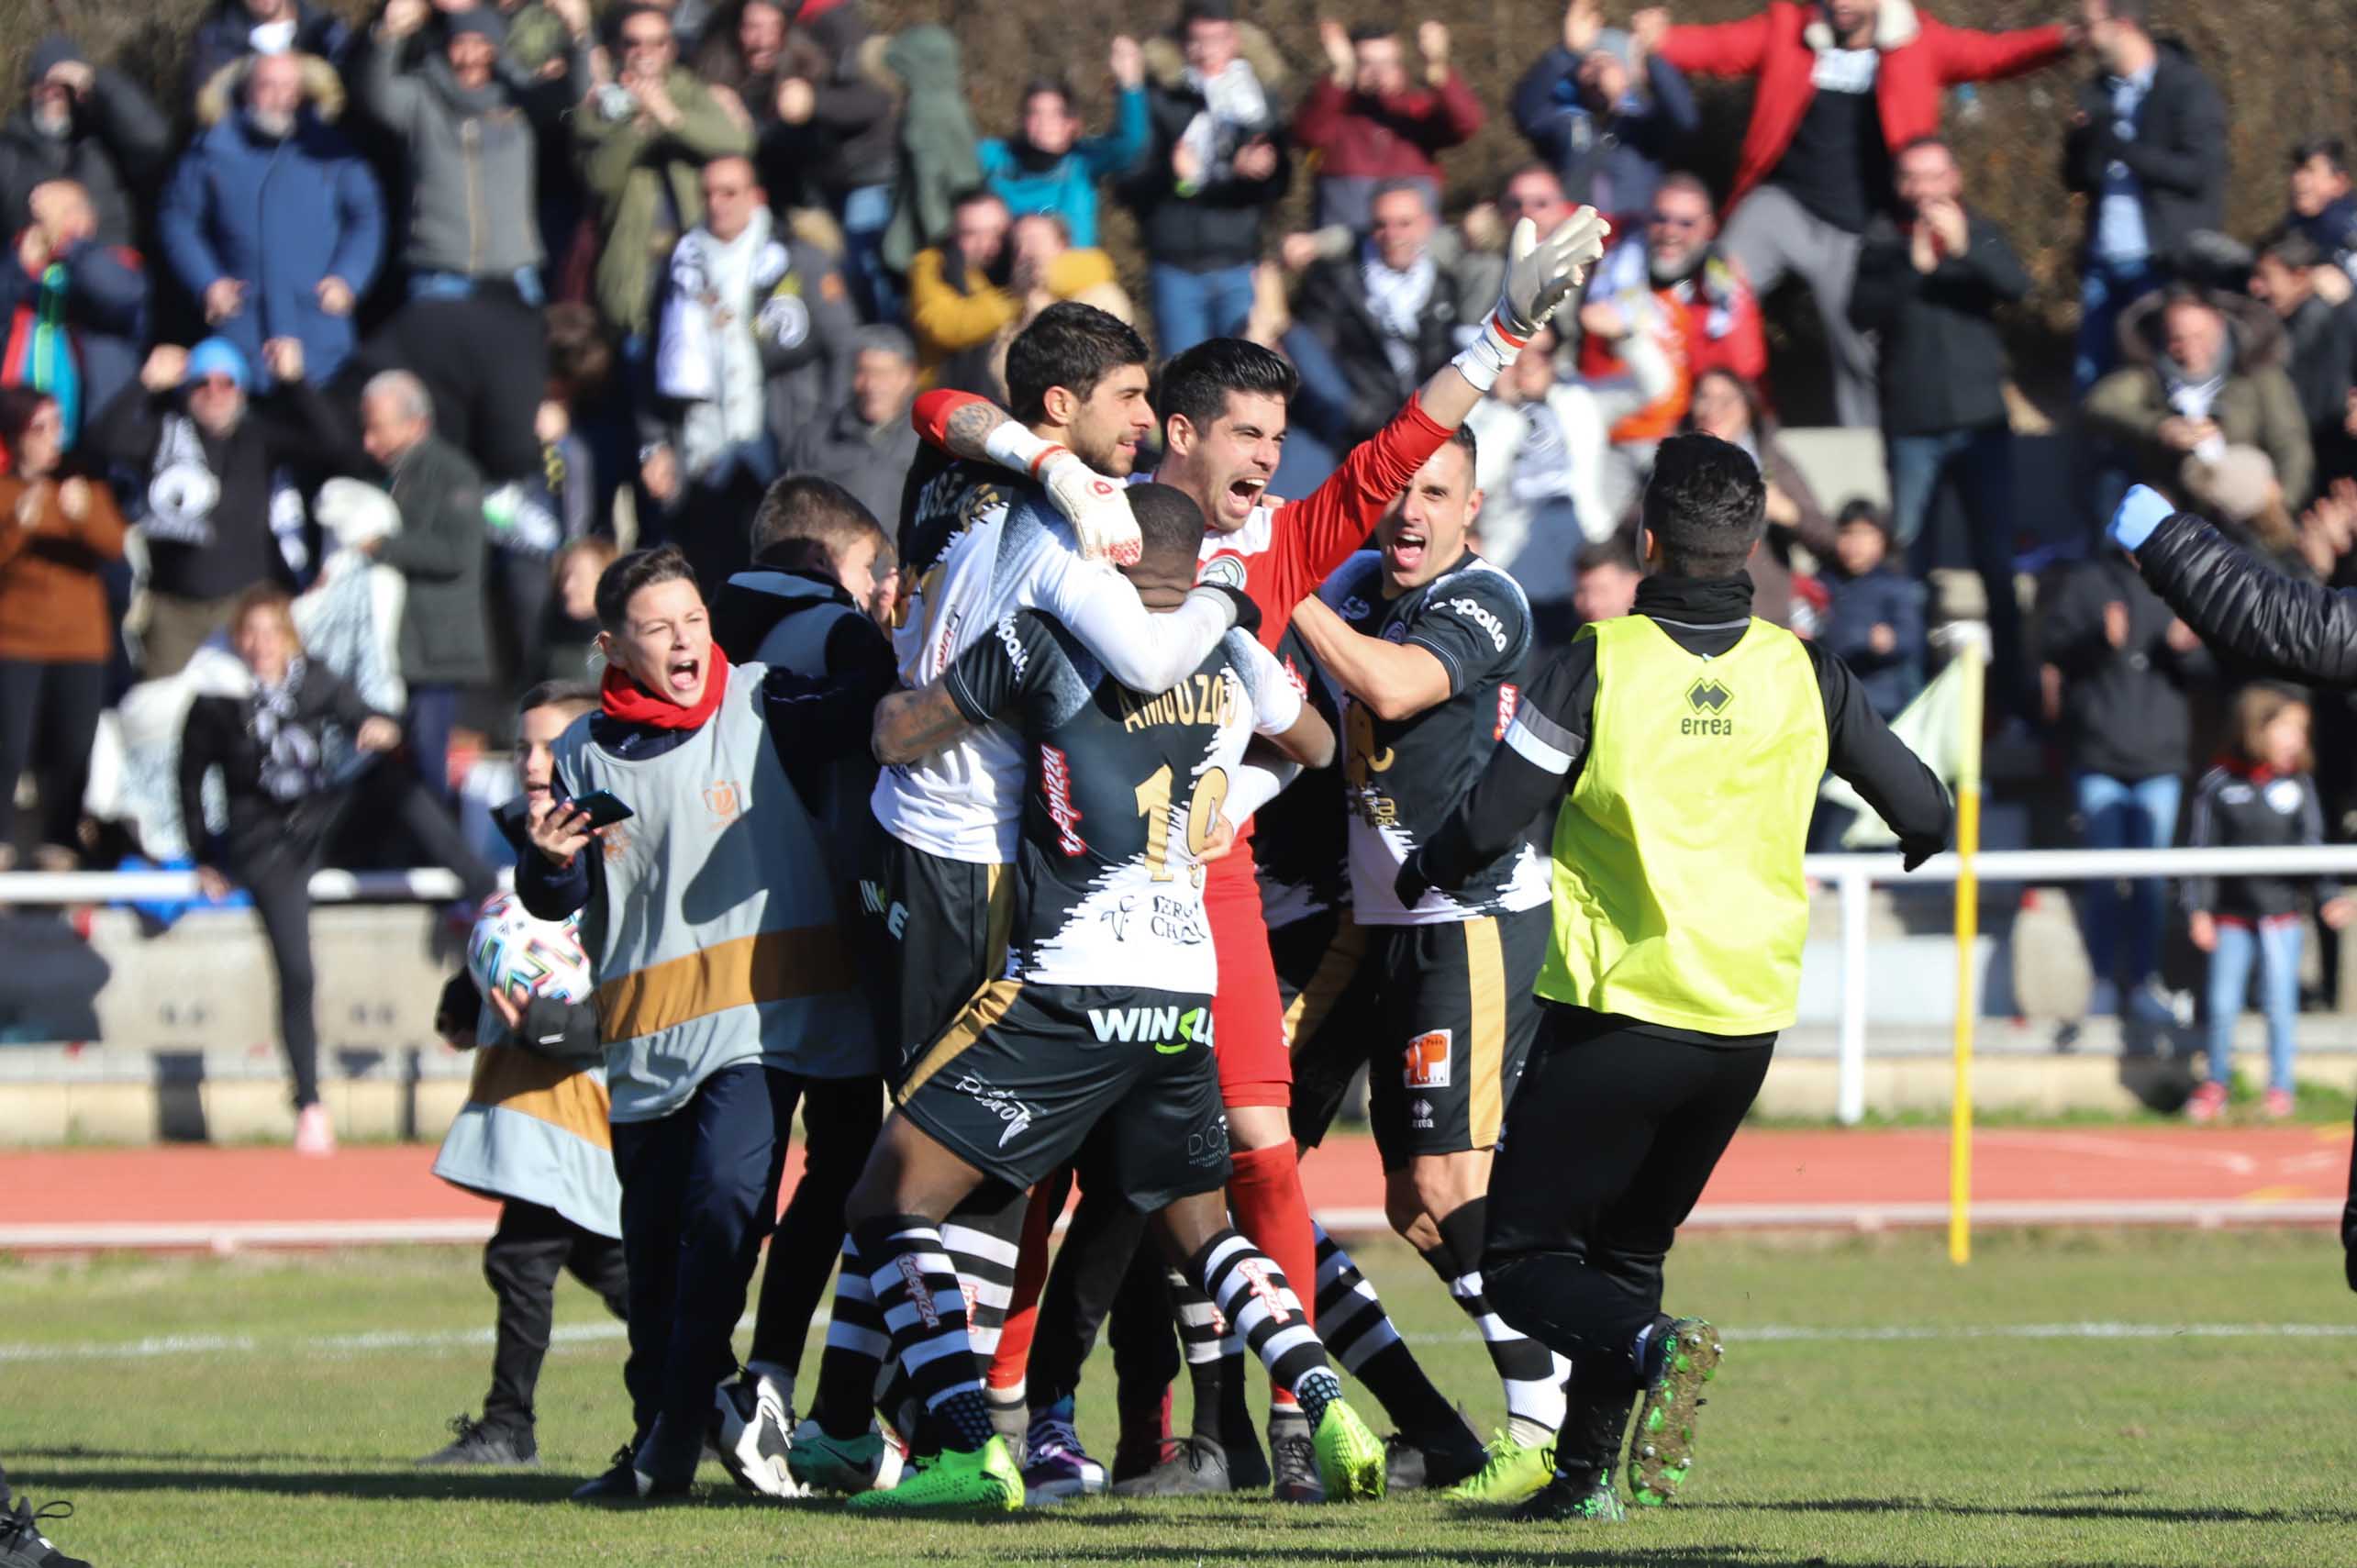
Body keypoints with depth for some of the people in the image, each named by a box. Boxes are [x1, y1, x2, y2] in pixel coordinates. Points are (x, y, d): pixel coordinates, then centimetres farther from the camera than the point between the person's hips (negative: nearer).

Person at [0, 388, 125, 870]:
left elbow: (117, 545, -6)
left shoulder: (82, 484, 7)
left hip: (80, 639, 2)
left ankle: (59, 844, 7)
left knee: (72, 749, -4)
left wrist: (85, 513, -25)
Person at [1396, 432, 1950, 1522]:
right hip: (1748, 1022, 5)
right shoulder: (1802, 674, 1)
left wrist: (1421, 876, 10)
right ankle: (1588, 1470, 14)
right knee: (1628, 1249, 21)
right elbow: (1925, 814, 8)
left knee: (1523, 1257, 2)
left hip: (1617, 1012, -5)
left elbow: (1491, 822, -12)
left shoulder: (1598, 664, -10)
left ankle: (1653, 1349, -26)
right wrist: (1917, 846, 32)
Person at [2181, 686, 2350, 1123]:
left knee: (2280, 1004, 3)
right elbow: (2200, 848, -3)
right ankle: (2216, 1083, 21)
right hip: (2231, 915, -1)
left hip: (2282, 912, 1)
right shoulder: (2217, 784, -6)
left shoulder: (2298, 784, -1)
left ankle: (2280, 1087, 17)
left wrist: (2329, 897, -9)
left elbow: (2312, 846, 2)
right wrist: (2198, 908, -7)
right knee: (2222, 1004, 3)